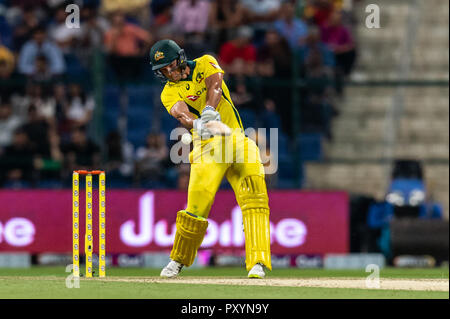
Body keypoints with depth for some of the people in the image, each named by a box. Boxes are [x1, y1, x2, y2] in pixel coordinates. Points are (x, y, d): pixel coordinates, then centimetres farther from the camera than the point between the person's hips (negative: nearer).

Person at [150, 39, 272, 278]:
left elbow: (214, 85, -13)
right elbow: (181, 113, -16)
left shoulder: (205, 64, 8)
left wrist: (209, 110, -34)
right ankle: (178, 261, 15)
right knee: (197, 206, -8)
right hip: (207, 148, 0)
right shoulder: (169, 93, 6)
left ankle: (257, 263, -21)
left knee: (253, 196, -17)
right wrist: (197, 124, -39)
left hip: (237, 141, 0)